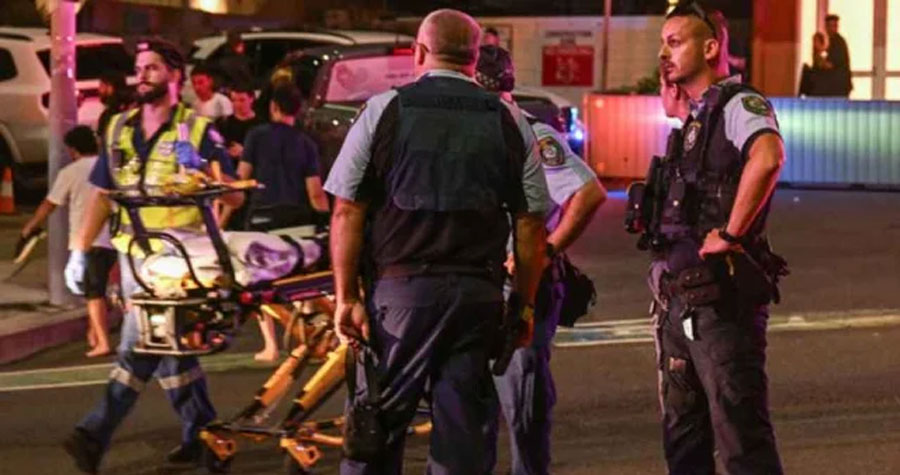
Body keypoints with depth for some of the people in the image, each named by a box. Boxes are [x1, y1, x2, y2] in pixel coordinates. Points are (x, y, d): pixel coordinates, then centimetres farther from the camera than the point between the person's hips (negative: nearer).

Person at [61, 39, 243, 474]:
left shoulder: (197, 131, -3)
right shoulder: (119, 129, 12)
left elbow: (235, 197, -4)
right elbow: (101, 194, 14)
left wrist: (201, 170, -22)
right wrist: (79, 251, 8)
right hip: (132, 255, 6)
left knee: (141, 346, -12)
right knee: (170, 346, 11)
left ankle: (97, 434, -16)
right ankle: (202, 433, 21)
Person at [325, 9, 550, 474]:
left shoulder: (383, 111, 2)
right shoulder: (510, 122, 7)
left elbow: (347, 212, -3)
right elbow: (531, 224, 5)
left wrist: (347, 296, 0)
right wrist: (524, 303, 12)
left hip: (399, 287, -2)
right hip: (479, 292, 2)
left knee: (376, 431, 5)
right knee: (461, 434, 6)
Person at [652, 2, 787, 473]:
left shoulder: (738, 104, -10)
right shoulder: (692, 121, 19)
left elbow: (767, 157, -31)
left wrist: (730, 235, -25)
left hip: (720, 297, -10)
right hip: (678, 297, 10)